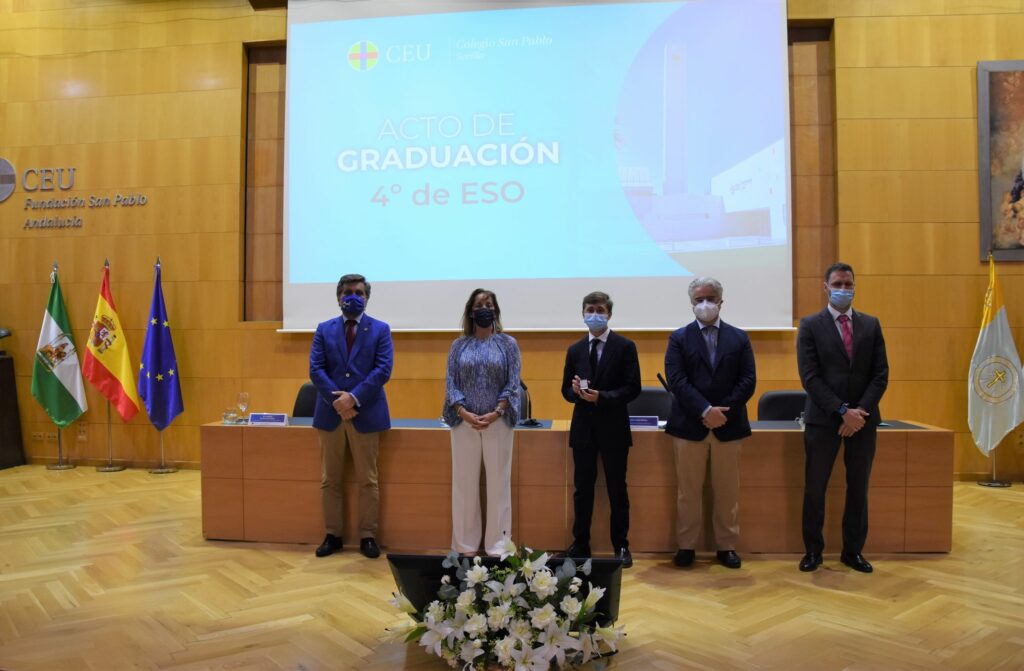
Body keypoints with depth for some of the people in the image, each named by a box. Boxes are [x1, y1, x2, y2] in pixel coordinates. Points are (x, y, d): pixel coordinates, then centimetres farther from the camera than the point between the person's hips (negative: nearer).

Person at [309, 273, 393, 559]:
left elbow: (383, 369, -7)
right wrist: (337, 399, -13)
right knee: (329, 480, 8)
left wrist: (354, 397, -16)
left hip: (366, 413, -2)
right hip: (330, 413, 2)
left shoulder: (380, 329, 3)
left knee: (367, 480, 4)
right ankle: (333, 535, 20)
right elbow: (316, 370, 0)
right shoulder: (324, 329, 9)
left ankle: (367, 537, 13)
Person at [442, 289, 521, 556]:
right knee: (464, 482, 5)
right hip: (464, 423, 1)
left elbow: (513, 384, -1)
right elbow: (450, 383, 2)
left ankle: (497, 545, 12)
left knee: (498, 482, 2)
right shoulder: (459, 345, 7)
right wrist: (464, 413, -12)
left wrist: (495, 413, -13)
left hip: (498, 422, -1)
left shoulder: (508, 343, 4)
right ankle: (465, 544, 16)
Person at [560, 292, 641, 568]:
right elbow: (566, 390, 10)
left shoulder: (625, 346, -3)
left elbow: (633, 388, -8)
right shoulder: (575, 350, 9)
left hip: (613, 428, -3)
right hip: (583, 428, 3)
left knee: (617, 490, 6)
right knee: (582, 489, 9)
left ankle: (621, 546, 18)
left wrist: (601, 397, -20)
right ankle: (580, 544, 20)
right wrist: (576, 391, -13)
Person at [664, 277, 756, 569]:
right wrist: (705, 411, -19)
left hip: (729, 424, 1)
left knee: (727, 490, 9)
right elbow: (677, 380, -8)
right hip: (689, 424, -1)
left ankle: (726, 547, 20)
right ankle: (686, 546, 15)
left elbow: (748, 380, 0)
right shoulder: (679, 338, 4)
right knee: (688, 490, 5)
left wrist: (723, 411, -12)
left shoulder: (739, 337, 8)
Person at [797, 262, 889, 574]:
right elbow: (810, 377, -9)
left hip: (863, 419, 3)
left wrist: (860, 411, -10)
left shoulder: (871, 324, 8)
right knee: (815, 488, 3)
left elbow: (881, 374, 3)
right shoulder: (810, 325, -2)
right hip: (823, 419, -3)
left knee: (858, 488, 10)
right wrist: (842, 411, -16)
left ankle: (853, 551, 23)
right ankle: (813, 550, 17)